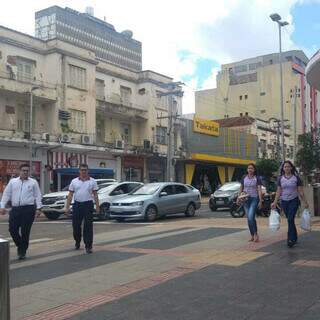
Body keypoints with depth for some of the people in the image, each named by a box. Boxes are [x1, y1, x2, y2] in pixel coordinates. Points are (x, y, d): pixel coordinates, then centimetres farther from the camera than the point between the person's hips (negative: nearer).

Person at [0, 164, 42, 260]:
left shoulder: (33, 182, 7)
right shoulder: (13, 181, 12)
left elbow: (37, 196, 4)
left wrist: (38, 208, -5)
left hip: (28, 209, -3)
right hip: (15, 209, 3)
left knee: (25, 231, -1)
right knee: (12, 229, 0)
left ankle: (22, 251, 12)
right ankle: (20, 246, 26)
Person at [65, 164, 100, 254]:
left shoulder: (92, 181, 3)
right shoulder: (74, 181, 6)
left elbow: (95, 195, 4)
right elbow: (70, 195, 6)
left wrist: (97, 206, -3)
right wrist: (67, 207, 0)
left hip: (88, 205, -2)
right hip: (77, 205, 2)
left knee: (88, 226, -2)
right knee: (76, 225, 9)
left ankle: (88, 246, 2)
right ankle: (77, 242, 32)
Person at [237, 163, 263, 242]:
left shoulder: (257, 178, -1)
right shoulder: (244, 178, 9)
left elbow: (259, 190, -4)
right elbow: (241, 188, 16)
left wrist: (260, 200, -11)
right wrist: (239, 197, 7)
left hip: (254, 198, -4)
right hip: (246, 199, 4)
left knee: (251, 217, -18)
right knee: (248, 218, 6)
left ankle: (255, 234, -2)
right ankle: (252, 235, 15)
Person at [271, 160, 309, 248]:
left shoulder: (296, 178, -2)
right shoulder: (280, 178, 4)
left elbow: (300, 191, 1)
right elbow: (278, 192, 6)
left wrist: (305, 202, 1)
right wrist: (275, 202, 0)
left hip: (294, 201, -3)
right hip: (284, 201, 3)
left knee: (290, 219, -16)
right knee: (290, 220, 10)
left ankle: (291, 239, -13)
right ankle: (294, 238, 23)